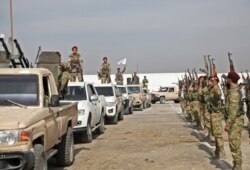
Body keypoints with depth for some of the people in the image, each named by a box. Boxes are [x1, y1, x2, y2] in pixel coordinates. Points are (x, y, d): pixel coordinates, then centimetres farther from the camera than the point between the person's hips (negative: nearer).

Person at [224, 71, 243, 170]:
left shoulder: (234, 93, -20)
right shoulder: (236, 90, 11)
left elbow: (233, 111, -23)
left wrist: (228, 124, -21)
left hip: (235, 121, -10)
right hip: (236, 120, 10)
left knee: (234, 144, -6)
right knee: (233, 144, 15)